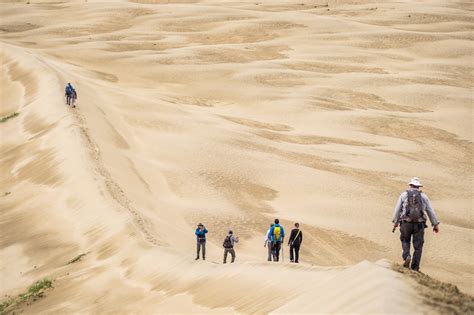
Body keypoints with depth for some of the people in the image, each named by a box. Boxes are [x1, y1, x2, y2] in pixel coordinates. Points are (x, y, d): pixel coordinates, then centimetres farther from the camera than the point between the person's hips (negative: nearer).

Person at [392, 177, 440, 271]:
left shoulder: (404, 195, 4)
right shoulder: (423, 196, 7)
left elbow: (397, 209, 4)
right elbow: (430, 211, 9)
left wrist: (395, 222, 14)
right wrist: (435, 224, 15)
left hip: (406, 223, 0)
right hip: (419, 224, 0)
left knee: (405, 241, 22)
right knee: (418, 246, 7)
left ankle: (406, 256, -3)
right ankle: (415, 268, 4)